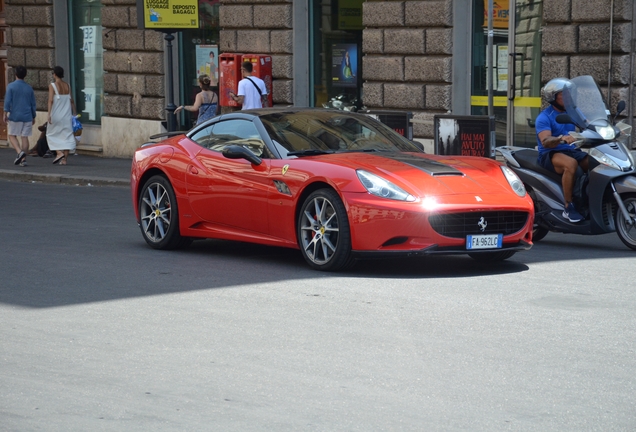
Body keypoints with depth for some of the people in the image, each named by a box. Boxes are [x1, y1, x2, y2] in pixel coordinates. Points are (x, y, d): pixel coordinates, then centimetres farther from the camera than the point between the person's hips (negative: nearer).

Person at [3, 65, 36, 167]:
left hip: (15, 116, -3)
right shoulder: (29, 88, 7)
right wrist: (33, 117, 19)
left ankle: (20, 152, -16)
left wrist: (5, 113, -9)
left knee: (12, 136, 8)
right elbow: (33, 104, 11)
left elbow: (7, 100, -12)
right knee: (24, 137, 4)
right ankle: (23, 159, 0)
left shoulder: (11, 86, -4)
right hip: (27, 116, 3)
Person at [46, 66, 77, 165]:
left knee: (51, 134, 12)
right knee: (66, 135, 6)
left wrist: (49, 114, -18)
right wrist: (74, 113, 15)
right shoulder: (67, 86, 5)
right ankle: (64, 159, 2)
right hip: (67, 115, 4)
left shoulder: (52, 86, -8)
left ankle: (59, 152, -5)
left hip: (56, 115, -4)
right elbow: (71, 101, 7)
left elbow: (51, 100, -16)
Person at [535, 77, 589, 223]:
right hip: (549, 155, -6)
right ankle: (568, 207, -31)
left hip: (571, 150, 6)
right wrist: (562, 138, -43)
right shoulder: (544, 118, -8)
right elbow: (545, 141, -23)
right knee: (571, 164, -37)